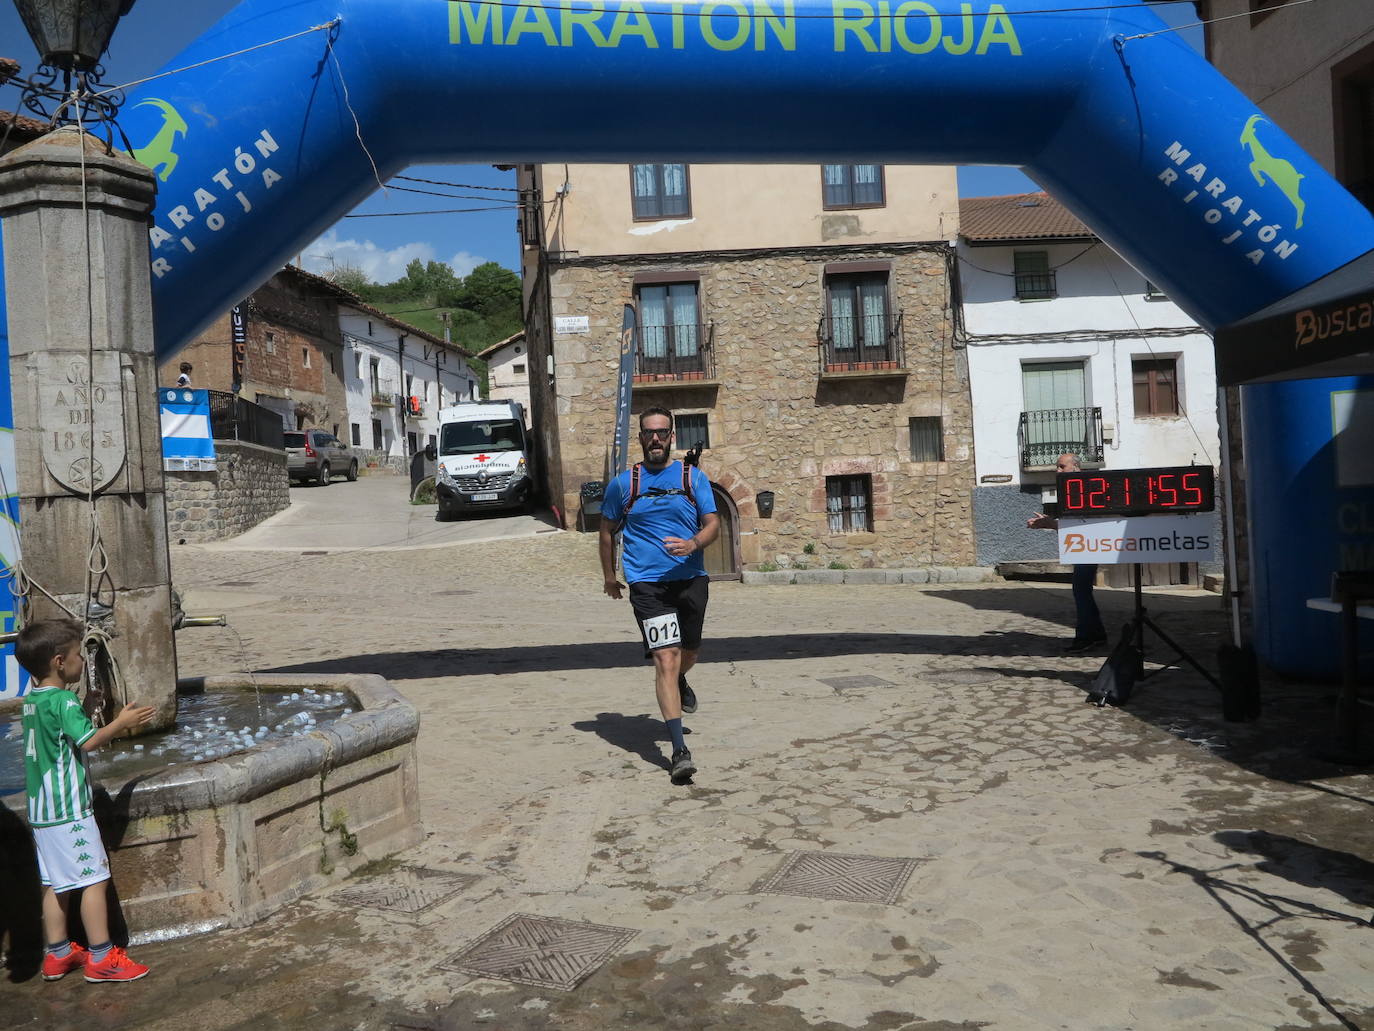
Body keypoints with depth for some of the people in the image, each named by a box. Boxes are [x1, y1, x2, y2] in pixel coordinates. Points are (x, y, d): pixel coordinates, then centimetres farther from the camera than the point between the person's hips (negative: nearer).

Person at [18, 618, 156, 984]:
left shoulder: (31, 702, 9)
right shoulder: (63, 701, -17)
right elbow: (89, 741, -24)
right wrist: (121, 723, -13)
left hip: (40, 810, 9)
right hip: (69, 809, -9)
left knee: (55, 884, 16)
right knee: (94, 880, -2)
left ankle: (58, 954, 24)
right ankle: (100, 958, 3)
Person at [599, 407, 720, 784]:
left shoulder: (693, 477, 5)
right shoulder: (623, 484, 4)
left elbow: (713, 523, 3)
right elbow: (608, 529, 17)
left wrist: (693, 544, -18)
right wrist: (609, 575, 19)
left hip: (691, 579, 2)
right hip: (647, 584, -2)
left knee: (688, 651, 18)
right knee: (665, 659, -13)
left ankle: (680, 683, 57)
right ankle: (679, 750, -13)